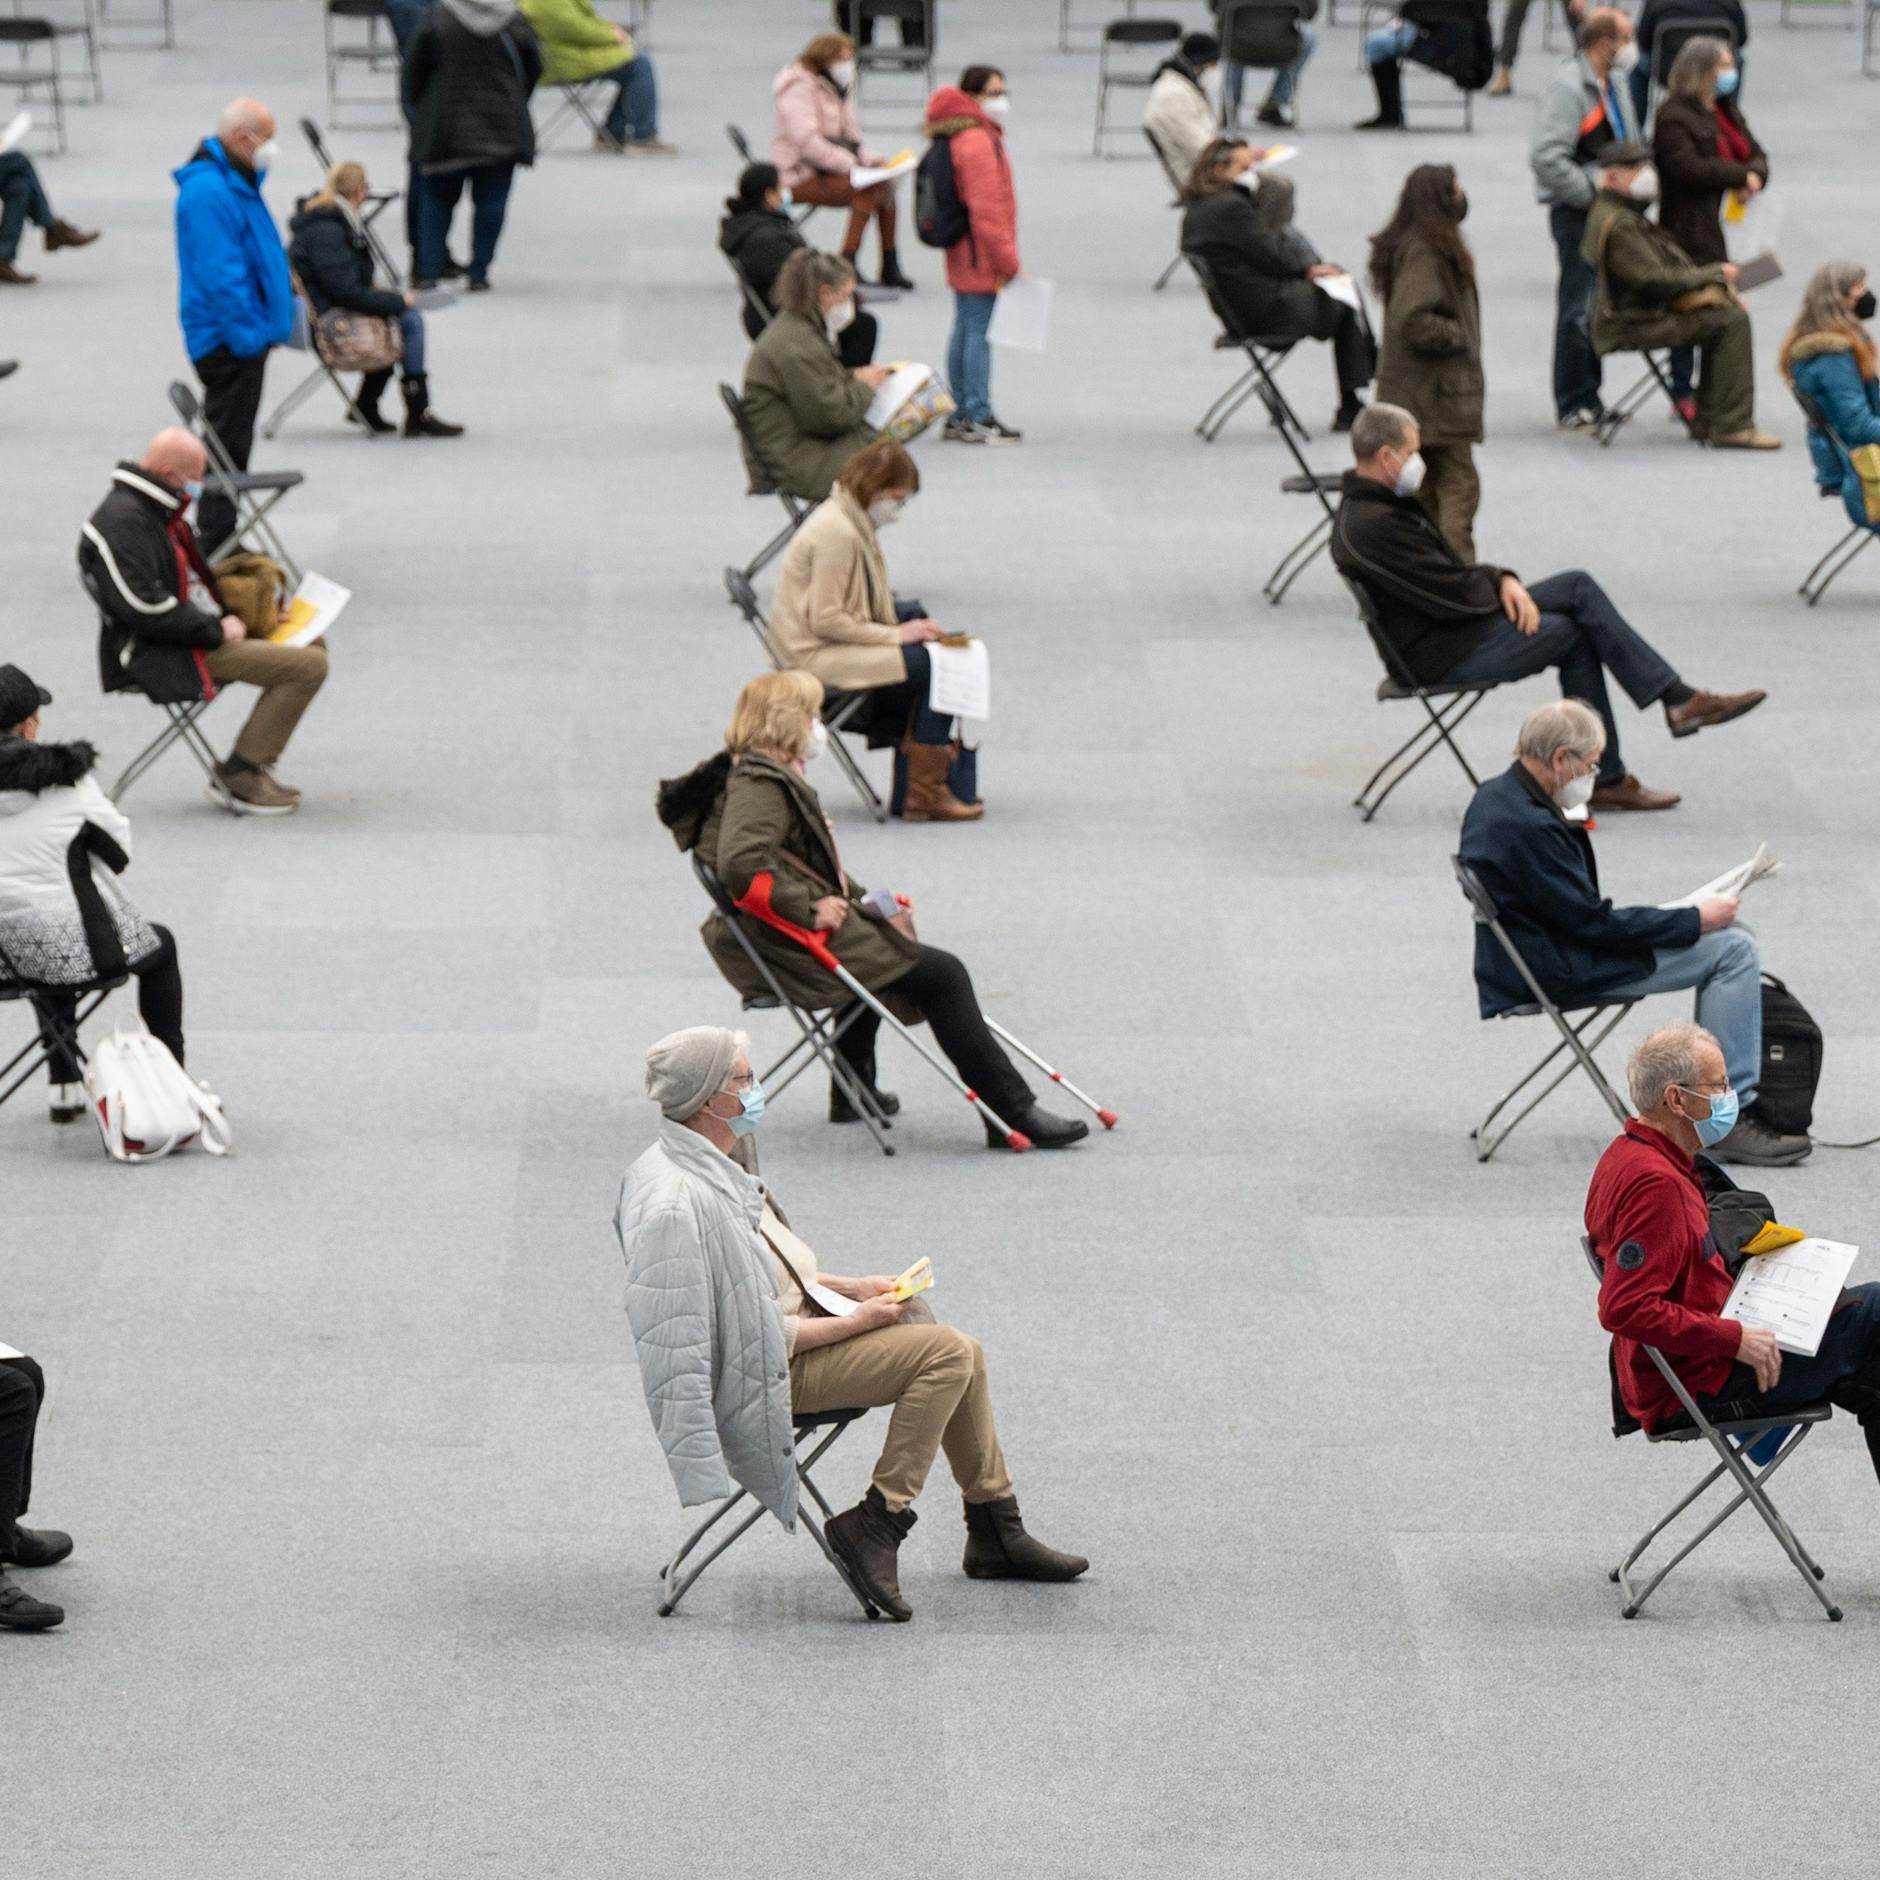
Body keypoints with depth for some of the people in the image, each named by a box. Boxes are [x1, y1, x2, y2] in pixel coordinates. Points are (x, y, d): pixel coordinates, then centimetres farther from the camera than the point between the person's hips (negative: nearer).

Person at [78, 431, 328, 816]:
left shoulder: (155, 511, 15)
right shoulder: (121, 521, -19)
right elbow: (141, 607, -25)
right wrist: (215, 629, -18)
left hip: (185, 636, 11)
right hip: (156, 657, -11)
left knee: (312, 644, 13)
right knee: (307, 667, -18)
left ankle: (253, 766, 10)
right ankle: (238, 776, -10)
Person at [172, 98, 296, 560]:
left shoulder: (233, 181, 13)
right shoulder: (208, 191, -21)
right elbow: (220, 273, -25)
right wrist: (251, 331, -22)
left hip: (241, 336, 11)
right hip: (230, 342, -11)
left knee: (231, 440, 17)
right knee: (228, 441, -6)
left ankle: (219, 543, 25)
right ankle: (218, 551, -1)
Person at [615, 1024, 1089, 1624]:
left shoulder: (708, 1166, 6)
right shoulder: (675, 1204, -27)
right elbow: (755, 1332, -25)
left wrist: (850, 1287, 10)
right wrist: (854, 1323, -17)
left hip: (800, 1319, 10)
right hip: (770, 1370, -10)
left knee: (958, 1354, 11)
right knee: (946, 1353, -18)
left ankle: (996, 1534, 21)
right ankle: (876, 1524, -12)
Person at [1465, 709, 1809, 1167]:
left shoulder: (1494, 797, 6)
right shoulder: (1530, 828, -26)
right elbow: (1595, 923, -22)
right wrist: (1695, 920, -13)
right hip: (1558, 972, -11)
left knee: (1732, 934, 15)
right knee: (1734, 949, -12)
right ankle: (1728, 1121, -10)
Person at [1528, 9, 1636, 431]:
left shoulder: (1611, 83, 14)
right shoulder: (1568, 87, -16)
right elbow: (1546, 158, -24)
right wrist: (1594, 194, -18)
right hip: (1576, 211, -9)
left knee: (1600, 305, 14)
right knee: (1580, 309, -7)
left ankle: (1588, 399, 23)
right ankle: (1574, 405, -2)